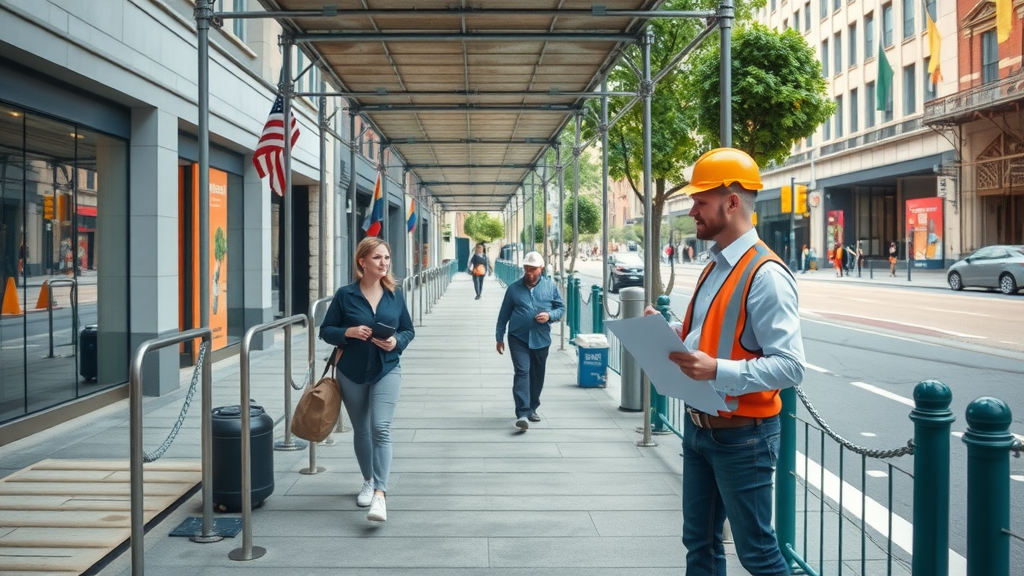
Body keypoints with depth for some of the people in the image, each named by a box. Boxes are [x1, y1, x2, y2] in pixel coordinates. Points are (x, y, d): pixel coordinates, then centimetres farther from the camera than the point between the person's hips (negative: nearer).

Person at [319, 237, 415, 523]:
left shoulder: (395, 295, 1)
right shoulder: (345, 295, -5)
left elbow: (409, 330, 8)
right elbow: (326, 330, -1)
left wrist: (397, 341, -14)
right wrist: (348, 332, -19)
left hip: (386, 370, 0)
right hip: (352, 373, 1)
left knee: (380, 427, -15)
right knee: (360, 430, 14)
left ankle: (379, 493, -17)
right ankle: (368, 481, 35)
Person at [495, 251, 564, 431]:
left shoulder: (551, 286, 2)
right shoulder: (514, 288, 0)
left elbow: (561, 308, 8)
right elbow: (504, 314, 7)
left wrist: (550, 316, -14)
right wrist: (499, 338, 8)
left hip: (541, 340, 2)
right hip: (518, 338, -2)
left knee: (537, 376, 12)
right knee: (522, 372, -15)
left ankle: (532, 409, 30)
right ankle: (522, 414, -21)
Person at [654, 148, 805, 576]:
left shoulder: (766, 275, -19)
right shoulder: (713, 267, 9)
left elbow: (790, 366, -25)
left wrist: (717, 371, -34)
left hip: (742, 436, -9)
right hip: (698, 427, 9)